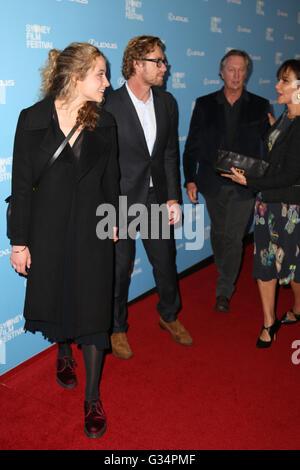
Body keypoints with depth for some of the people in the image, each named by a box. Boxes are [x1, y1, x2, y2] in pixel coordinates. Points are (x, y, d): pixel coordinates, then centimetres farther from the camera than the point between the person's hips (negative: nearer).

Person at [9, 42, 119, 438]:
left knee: (92, 307, 1)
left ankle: (92, 398, 15)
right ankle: (64, 353, 49)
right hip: (48, 228, -1)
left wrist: (114, 221, 14)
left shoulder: (104, 123, 0)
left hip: (92, 230, 1)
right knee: (54, 298, 16)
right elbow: (21, 185, -7)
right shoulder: (33, 120, -9)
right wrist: (19, 242, -7)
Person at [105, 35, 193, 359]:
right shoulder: (109, 104, -13)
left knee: (166, 262, 17)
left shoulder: (166, 102, 5)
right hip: (121, 202, -5)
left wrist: (173, 197, 2)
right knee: (119, 269, 10)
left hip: (157, 199, 5)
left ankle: (169, 316, 42)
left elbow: (171, 153, 8)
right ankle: (117, 328, 31)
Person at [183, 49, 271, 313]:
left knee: (234, 237, -4)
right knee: (218, 232, 16)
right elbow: (192, 146, 4)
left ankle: (224, 291, 10)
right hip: (213, 182, 2)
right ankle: (226, 275, 40)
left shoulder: (260, 107, 2)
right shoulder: (205, 105, 4)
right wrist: (190, 179, -2)